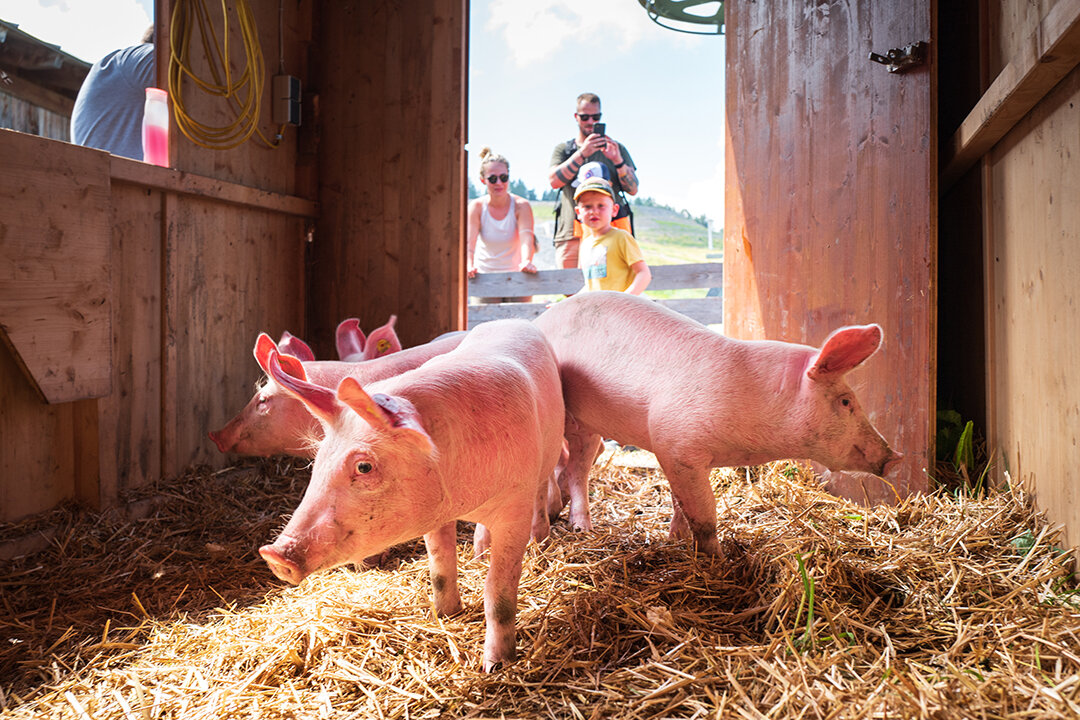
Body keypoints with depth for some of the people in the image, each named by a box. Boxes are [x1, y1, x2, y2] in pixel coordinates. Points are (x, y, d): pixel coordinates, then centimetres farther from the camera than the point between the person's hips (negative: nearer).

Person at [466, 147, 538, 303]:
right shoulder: (476, 207, -6)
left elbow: (526, 237, -23)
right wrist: (469, 265, -40)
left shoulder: (521, 206, -8)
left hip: (517, 277, 0)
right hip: (485, 277, 0)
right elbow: (469, 240, -19)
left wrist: (526, 261, -44)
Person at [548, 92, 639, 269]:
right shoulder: (563, 150, 17)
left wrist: (617, 160, -9)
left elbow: (633, 189, 8)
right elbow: (554, 181, -3)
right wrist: (582, 153, -13)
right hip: (571, 237, 0)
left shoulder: (616, 148, 17)